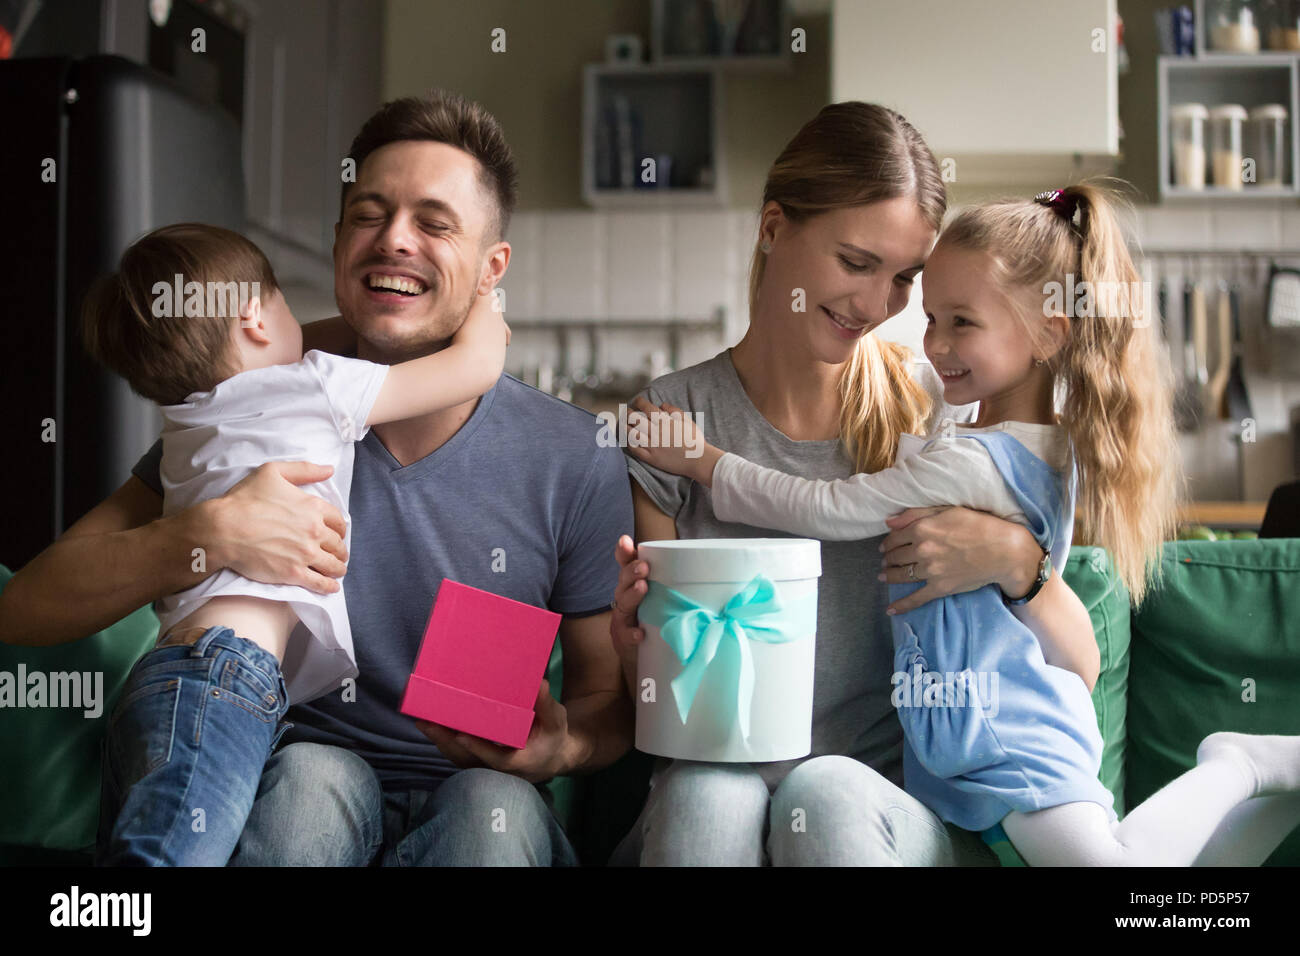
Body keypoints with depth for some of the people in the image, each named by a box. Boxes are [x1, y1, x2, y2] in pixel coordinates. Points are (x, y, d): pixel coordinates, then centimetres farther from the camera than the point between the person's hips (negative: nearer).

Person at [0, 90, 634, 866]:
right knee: (310, 774, -33)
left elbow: (610, 701, 4)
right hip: (288, 794, 0)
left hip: (482, 802, 0)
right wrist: (207, 537, -27)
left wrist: (562, 746, -21)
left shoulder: (576, 460, -7)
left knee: (496, 804, -33)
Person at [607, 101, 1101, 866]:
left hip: (903, 802, 0)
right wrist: (636, 649, -17)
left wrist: (1011, 557, -17)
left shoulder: (935, 411, 1)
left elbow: (1079, 670, 3)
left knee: (827, 792, -33)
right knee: (704, 794, -33)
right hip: (705, 793, 1)